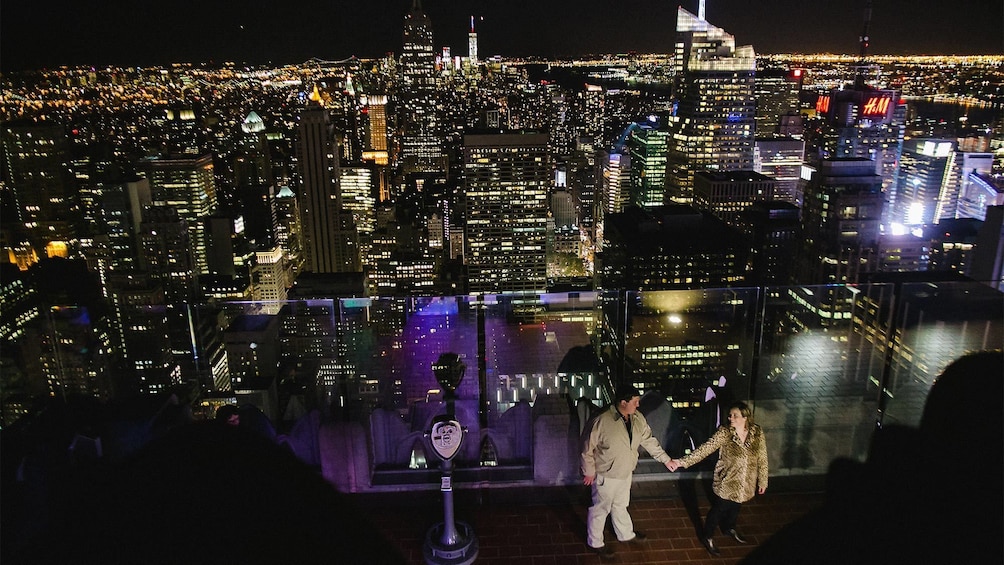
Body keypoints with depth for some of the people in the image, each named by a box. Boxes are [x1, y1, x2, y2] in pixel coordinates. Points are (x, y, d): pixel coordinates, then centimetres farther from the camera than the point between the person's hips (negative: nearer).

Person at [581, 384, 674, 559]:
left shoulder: (638, 418, -10)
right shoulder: (602, 421, -31)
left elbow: (649, 440, 3)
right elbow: (588, 448, -21)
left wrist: (666, 459, 3)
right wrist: (589, 472, -14)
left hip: (626, 473, 6)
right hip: (606, 476, -6)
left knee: (620, 505, 29)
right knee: (600, 509, 14)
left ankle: (626, 534, 51)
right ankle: (595, 542, 35)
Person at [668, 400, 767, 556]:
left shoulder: (757, 432, -12)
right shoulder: (724, 433, -21)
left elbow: (762, 459, -2)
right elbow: (705, 448, -26)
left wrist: (762, 481, 5)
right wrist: (682, 462, -34)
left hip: (745, 483, 3)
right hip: (726, 482, -3)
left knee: (735, 507, 26)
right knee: (718, 509, 11)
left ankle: (729, 528, 55)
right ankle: (708, 537, 35)